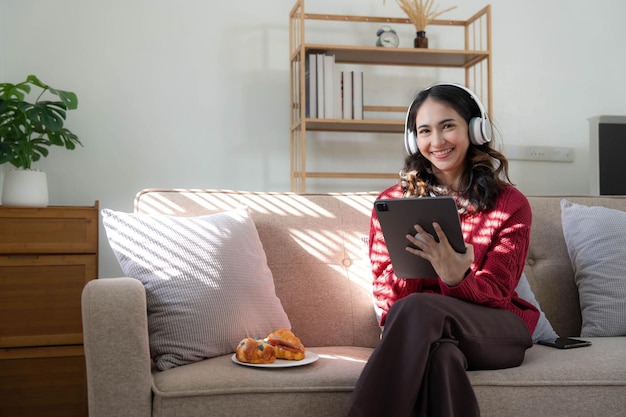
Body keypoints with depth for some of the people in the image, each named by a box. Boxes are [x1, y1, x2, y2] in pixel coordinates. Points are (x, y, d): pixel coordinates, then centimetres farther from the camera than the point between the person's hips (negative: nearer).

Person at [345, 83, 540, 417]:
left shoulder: (510, 204, 5)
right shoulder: (392, 201, 10)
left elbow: (494, 293, -5)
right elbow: (384, 289, 3)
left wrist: (455, 279, -30)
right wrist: (409, 259, -21)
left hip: (495, 333, -1)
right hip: (421, 333, 1)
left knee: (418, 309, -35)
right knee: (442, 353, -39)